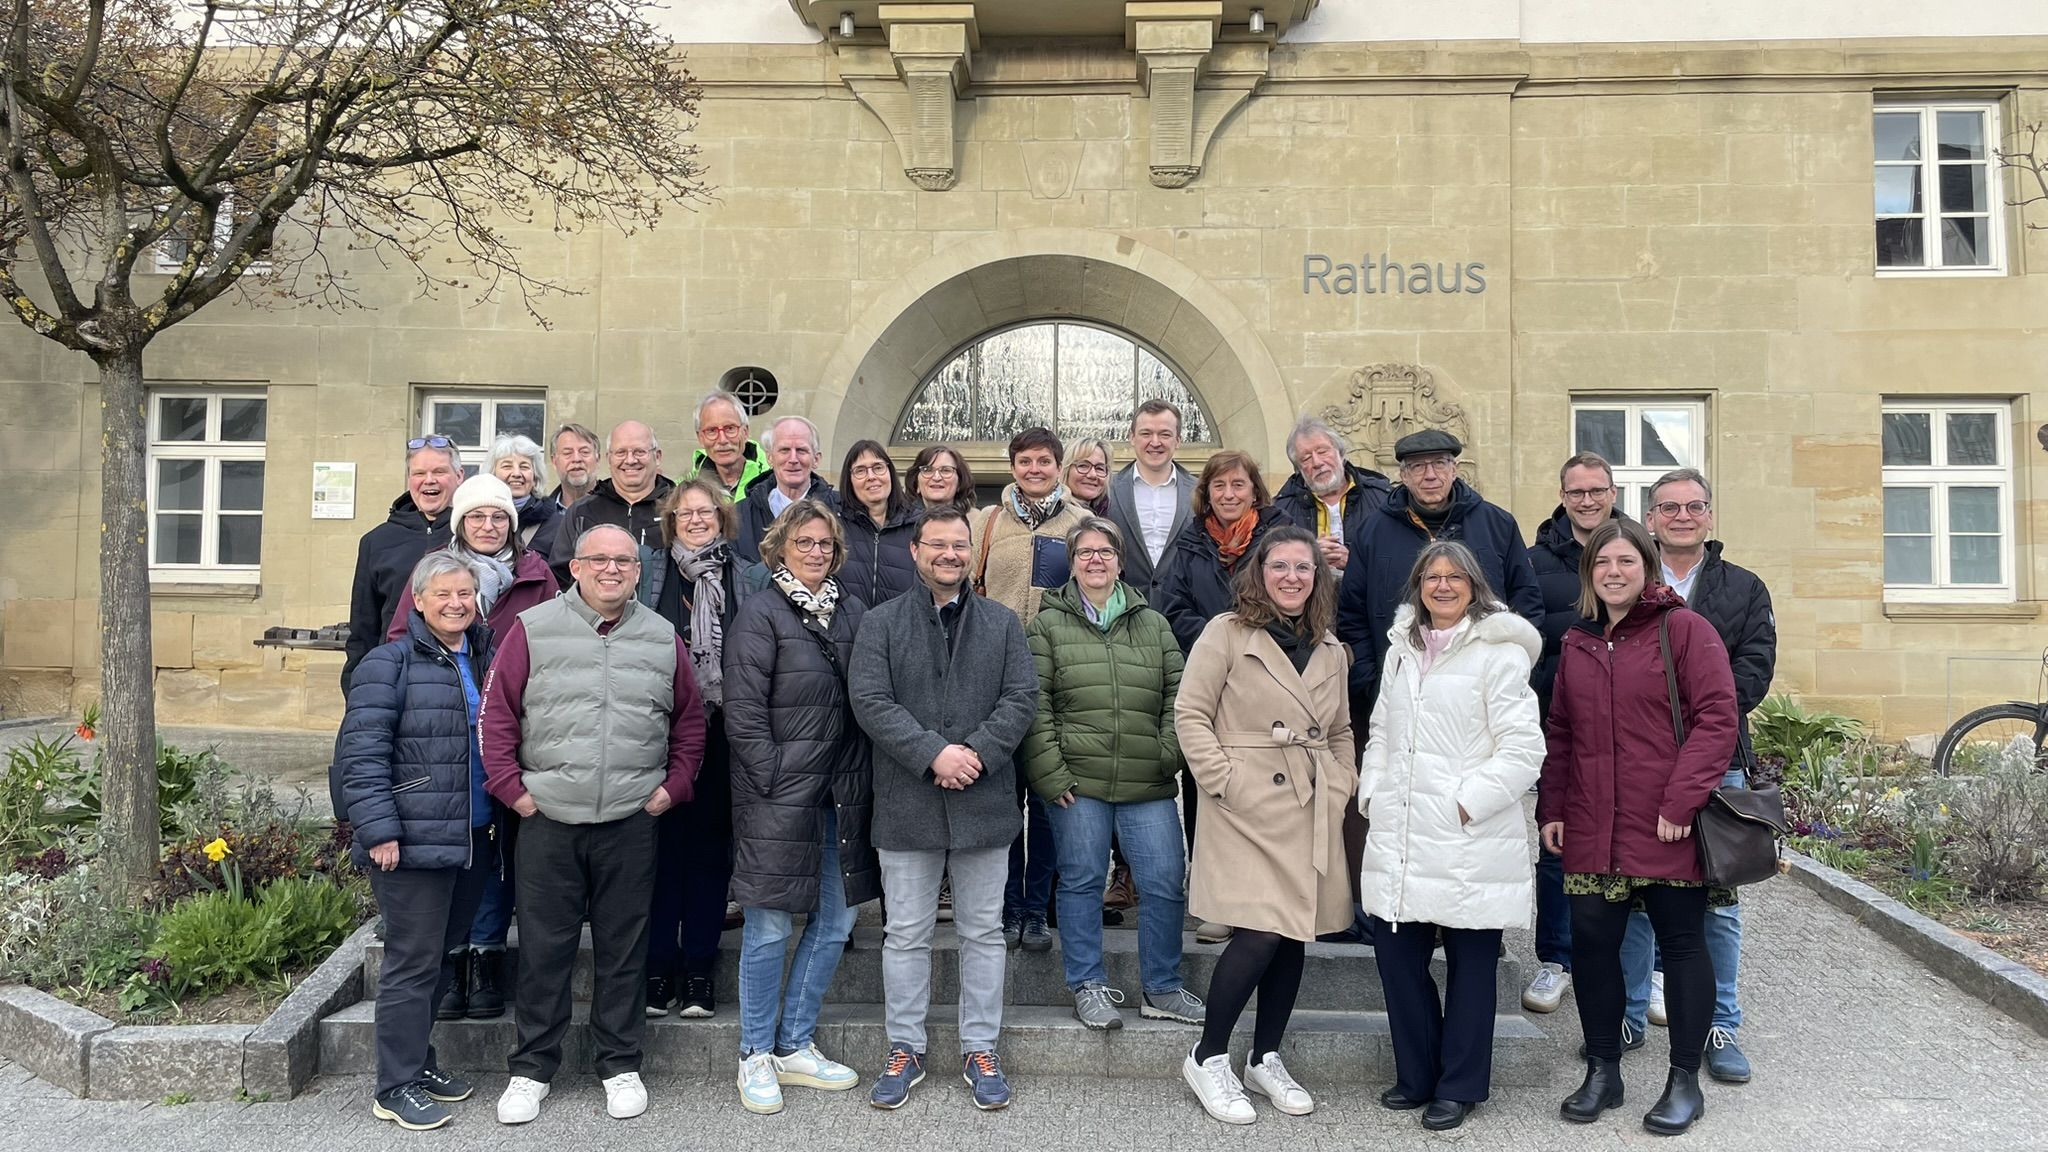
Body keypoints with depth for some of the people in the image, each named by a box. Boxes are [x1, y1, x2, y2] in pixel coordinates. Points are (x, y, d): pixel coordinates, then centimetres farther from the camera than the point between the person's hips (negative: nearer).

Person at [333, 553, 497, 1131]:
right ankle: (396, 1087, 10)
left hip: (470, 840, 7)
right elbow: (362, 751, -14)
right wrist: (378, 830, -19)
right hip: (413, 842, -7)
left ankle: (417, 1060, 31)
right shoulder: (391, 663, -8)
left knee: (440, 955, 17)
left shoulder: (485, 661, 13)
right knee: (413, 960, -2)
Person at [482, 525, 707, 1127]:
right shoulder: (532, 629, 0)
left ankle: (620, 1065, 24)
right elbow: (497, 712, 1)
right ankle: (532, 1068, 23)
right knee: (543, 947, 8)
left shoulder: (663, 638, 6)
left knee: (624, 948, 10)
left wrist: (673, 786, 6)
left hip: (631, 823, 1)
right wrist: (511, 786, -4)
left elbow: (690, 721, 13)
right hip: (547, 821, -1)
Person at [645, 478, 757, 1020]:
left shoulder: (746, 579, 7)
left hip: (723, 730, 1)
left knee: (711, 843, 6)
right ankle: (659, 966, 14)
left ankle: (699, 969, 16)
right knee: (664, 842, 3)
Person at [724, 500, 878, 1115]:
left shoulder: (853, 611, 11)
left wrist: (862, 781, 4)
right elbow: (742, 711, -9)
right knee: (770, 928, 2)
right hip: (778, 793, -6)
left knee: (834, 924, 11)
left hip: (842, 793, 6)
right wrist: (775, 782, -13)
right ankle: (756, 1056, 18)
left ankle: (796, 1046, 26)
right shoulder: (760, 613, -5)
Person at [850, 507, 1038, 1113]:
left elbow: (1021, 699, -1)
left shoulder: (1003, 624, 7)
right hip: (907, 805, -1)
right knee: (906, 935, 9)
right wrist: (933, 753, -19)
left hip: (985, 803, 1)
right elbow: (870, 701, -8)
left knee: (983, 932, 11)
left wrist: (977, 753, -16)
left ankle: (980, 1050, 24)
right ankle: (905, 1049, 24)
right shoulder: (881, 623, 2)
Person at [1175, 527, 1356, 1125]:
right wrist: (1223, 780, -13)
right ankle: (1207, 1059, 8)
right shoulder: (1227, 633, -4)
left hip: (1312, 814, 6)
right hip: (1247, 810, -6)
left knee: (1294, 937, 9)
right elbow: (1190, 713, -7)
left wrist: (1344, 786, 9)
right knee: (1259, 936, -11)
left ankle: (1266, 1059, 26)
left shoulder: (1330, 650, 14)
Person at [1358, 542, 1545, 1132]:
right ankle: (1417, 1075, 26)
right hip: (1400, 835, 6)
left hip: (1470, 839, -5)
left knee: (1471, 963, 7)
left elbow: (1523, 747, -11)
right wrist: (1373, 792, 10)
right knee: (1396, 954, 7)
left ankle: (1460, 1086, 23)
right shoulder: (1402, 649, 15)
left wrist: (1469, 802, -15)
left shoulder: (1499, 653, -6)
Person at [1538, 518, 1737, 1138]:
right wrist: (1551, 808, 11)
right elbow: (1559, 733, 17)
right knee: (1591, 942, 6)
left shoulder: (1684, 629, -4)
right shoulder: (1577, 644, 13)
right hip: (1591, 831, 5)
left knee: (1681, 942, 7)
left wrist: (1681, 802, -16)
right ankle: (1602, 1071, 22)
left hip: (1668, 829, -5)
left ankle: (1684, 1081, 20)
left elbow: (1716, 718, -11)